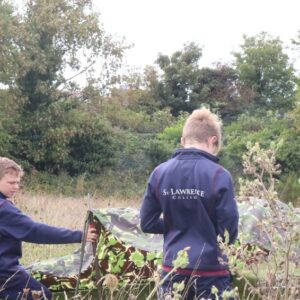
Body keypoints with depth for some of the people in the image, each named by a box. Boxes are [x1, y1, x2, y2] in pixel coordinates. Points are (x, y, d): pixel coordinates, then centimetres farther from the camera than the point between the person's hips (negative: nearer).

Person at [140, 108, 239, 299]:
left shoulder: (159, 173, 0)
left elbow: (147, 223, 5)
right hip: (210, 271, -4)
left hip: (173, 269, 4)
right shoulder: (219, 175, -13)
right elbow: (229, 231, -11)